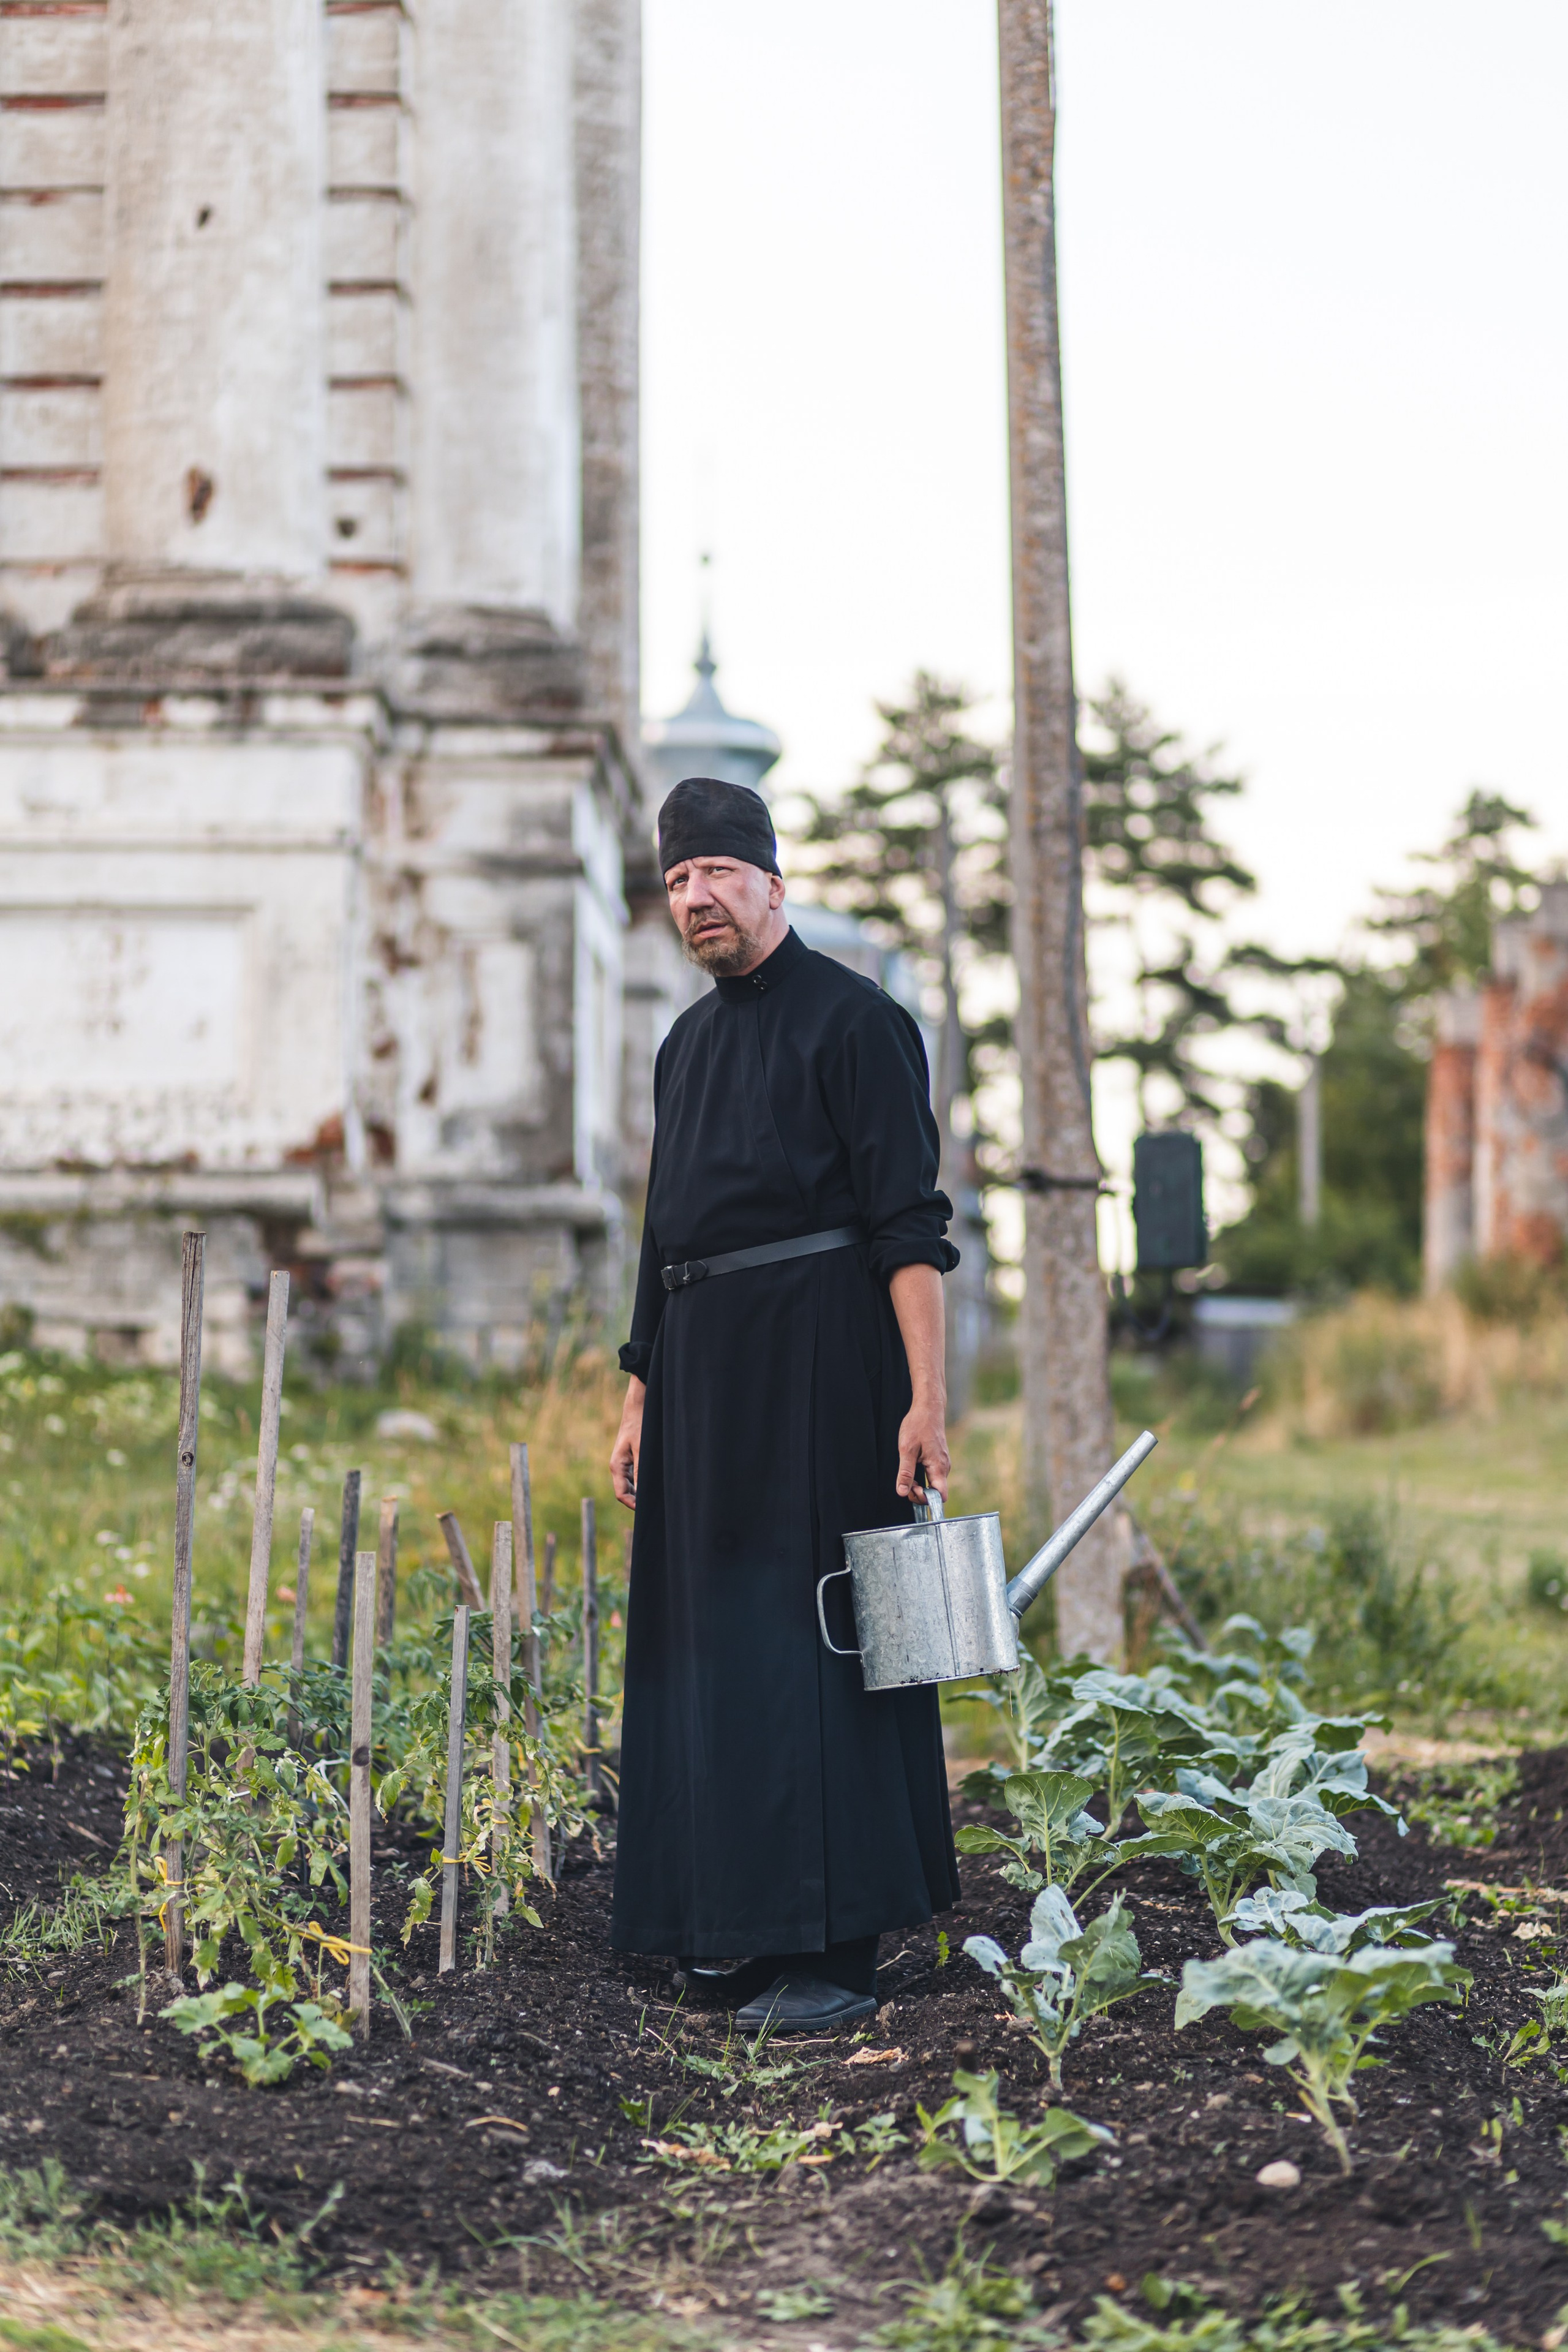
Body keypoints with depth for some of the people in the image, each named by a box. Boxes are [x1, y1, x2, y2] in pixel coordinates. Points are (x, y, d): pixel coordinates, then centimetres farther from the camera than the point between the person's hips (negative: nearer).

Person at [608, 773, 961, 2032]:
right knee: (712, 1638, 10)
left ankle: (835, 1953, -5)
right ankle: (749, 1920, 20)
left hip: (816, 1362, -8)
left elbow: (910, 1224, -14)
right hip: (704, 1365, 8)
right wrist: (642, 1397, 18)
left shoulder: (852, 1018, -8)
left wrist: (927, 1397, -21)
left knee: (811, 1640, -8)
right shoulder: (688, 1044, 17)